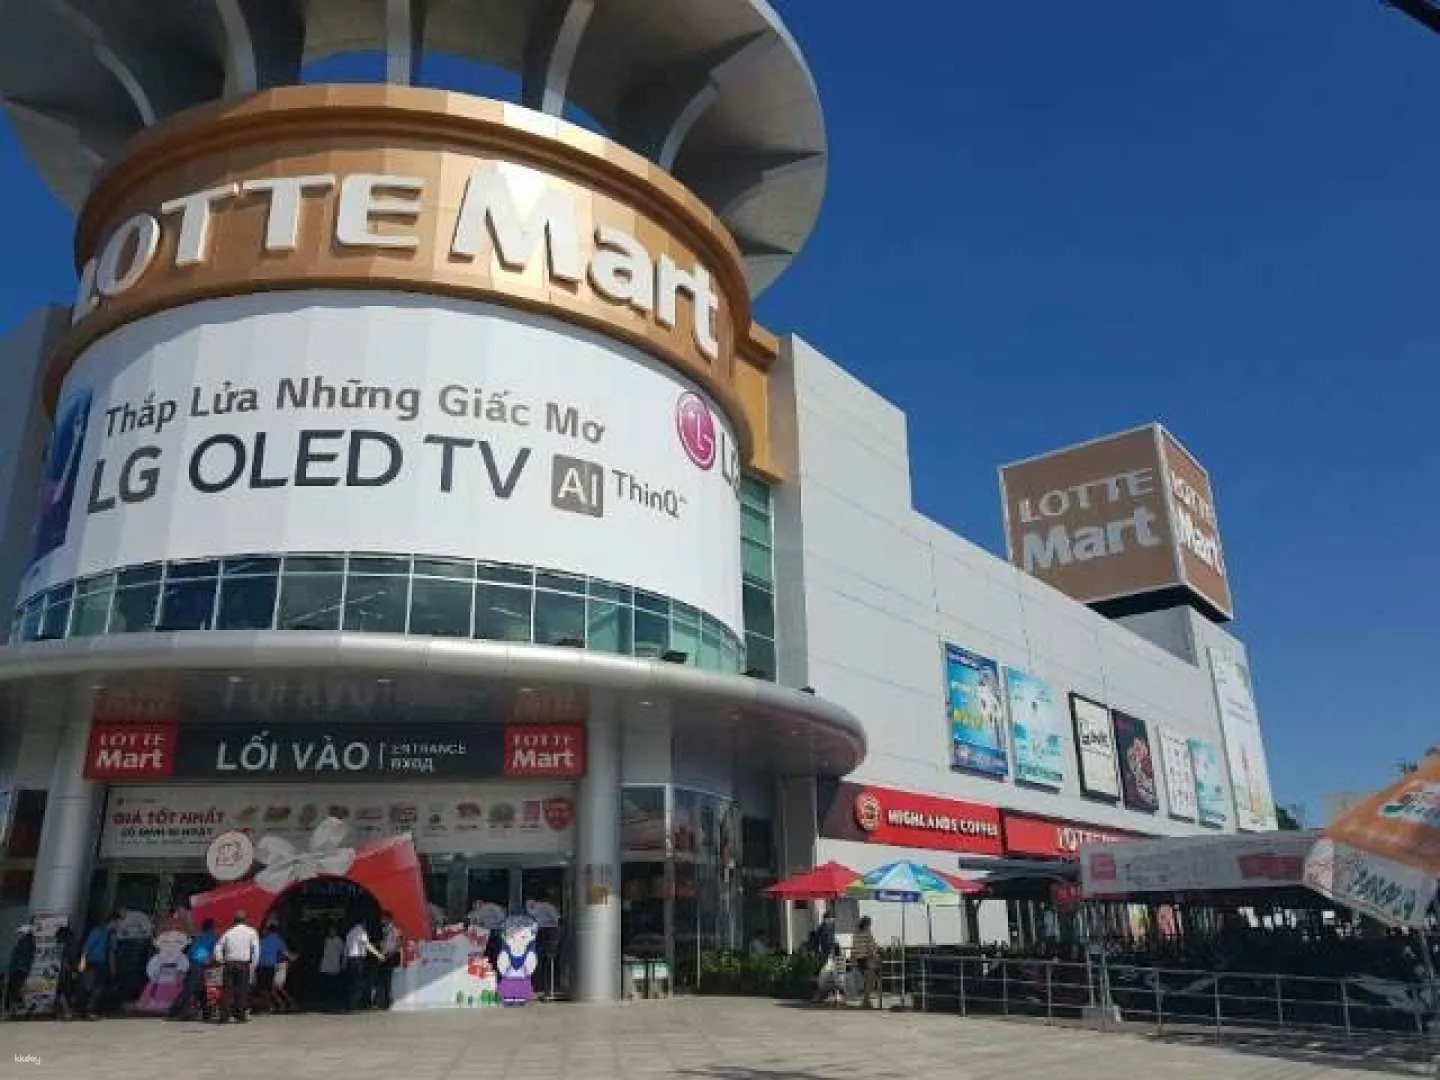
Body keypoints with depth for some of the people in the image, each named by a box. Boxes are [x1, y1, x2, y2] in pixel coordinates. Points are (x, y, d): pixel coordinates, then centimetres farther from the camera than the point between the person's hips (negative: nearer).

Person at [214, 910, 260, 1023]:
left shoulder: (229, 932, 11)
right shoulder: (251, 932, 4)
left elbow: (218, 948, 7)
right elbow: (256, 950, -2)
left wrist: (222, 961, 13)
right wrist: (253, 965, 3)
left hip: (229, 963, 2)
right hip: (244, 964, -2)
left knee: (228, 989, 6)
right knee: (242, 990, 3)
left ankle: (225, 1015, 0)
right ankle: (241, 1016, 2)